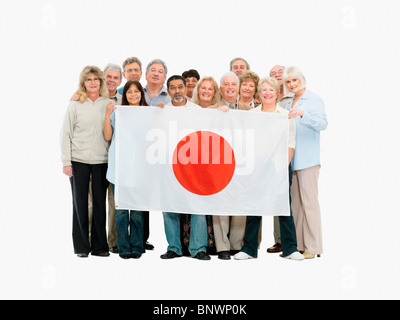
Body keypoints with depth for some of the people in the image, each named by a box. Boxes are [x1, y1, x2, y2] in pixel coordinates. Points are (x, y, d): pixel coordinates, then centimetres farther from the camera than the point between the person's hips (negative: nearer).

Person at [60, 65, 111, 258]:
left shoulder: (109, 104, 7)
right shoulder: (75, 105, 3)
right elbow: (66, 134, 2)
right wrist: (66, 161, -4)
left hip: (102, 160, 1)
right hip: (79, 160, -1)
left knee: (100, 202, 4)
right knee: (80, 202, 4)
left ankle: (99, 246, 14)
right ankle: (81, 247, 14)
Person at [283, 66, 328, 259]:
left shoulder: (314, 100, 0)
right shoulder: (288, 104, 20)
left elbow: (322, 123, -17)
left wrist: (302, 114, -30)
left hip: (307, 159, -6)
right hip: (290, 159, 7)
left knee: (309, 201, -7)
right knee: (295, 202, 8)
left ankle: (313, 247, -2)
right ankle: (297, 244, 14)